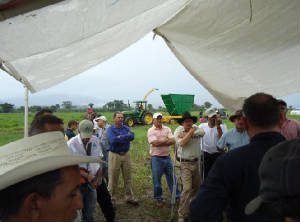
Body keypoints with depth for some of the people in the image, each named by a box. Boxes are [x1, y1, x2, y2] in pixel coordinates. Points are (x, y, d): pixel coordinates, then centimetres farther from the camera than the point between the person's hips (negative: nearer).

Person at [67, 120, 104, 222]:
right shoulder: (71, 144, -14)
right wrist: (86, 175, -18)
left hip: (92, 181, 4)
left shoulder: (95, 140, -1)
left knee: (90, 209, 17)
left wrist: (96, 179, 3)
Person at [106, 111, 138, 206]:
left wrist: (120, 137, -17)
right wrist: (126, 138, -15)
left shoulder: (126, 128, 7)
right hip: (114, 155, -4)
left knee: (128, 177, 12)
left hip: (126, 154, 4)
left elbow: (132, 136, -12)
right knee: (113, 178, 2)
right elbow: (112, 140, -22)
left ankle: (129, 197, 25)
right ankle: (111, 198, 17)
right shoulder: (110, 129, -4)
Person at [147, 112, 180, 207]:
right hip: (156, 158, -3)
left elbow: (173, 141, -6)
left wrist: (161, 142, -16)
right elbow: (155, 143, -19)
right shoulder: (151, 131, -5)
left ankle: (177, 196, 24)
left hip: (167, 157, 4)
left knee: (172, 178, 12)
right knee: (157, 180, 7)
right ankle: (158, 199, 24)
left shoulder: (167, 129, 7)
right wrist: (167, 141, -8)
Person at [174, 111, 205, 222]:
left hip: (196, 162, 6)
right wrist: (190, 132, -17)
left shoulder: (196, 128, 4)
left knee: (196, 186, 19)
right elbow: (182, 143, -23)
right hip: (185, 164, -5)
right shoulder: (178, 131, -7)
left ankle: (188, 202, 45)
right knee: (187, 188, -13)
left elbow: (202, 132, -19)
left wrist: (186, 134, -23)